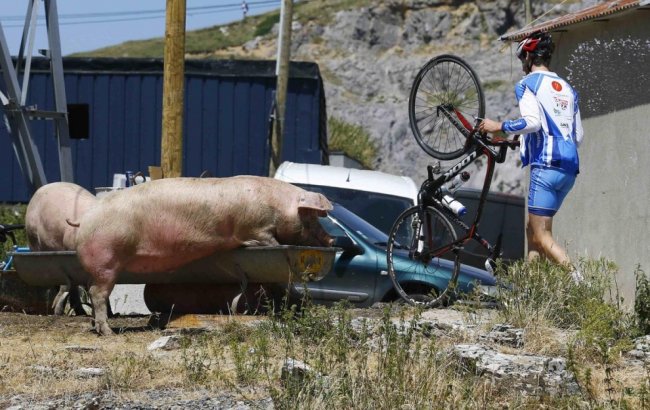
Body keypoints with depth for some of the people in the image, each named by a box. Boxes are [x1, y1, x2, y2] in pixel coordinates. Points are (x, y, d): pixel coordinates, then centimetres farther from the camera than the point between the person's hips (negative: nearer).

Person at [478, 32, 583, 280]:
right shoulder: (567, 88, 22)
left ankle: (579, 283, -26)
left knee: (542, 237, -10)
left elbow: (532, 121, -17)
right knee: (533, 230, 14)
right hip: (570, 168, 8)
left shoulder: (528, 84, 0)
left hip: (546, 166, -8)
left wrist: (498, 127, -6)